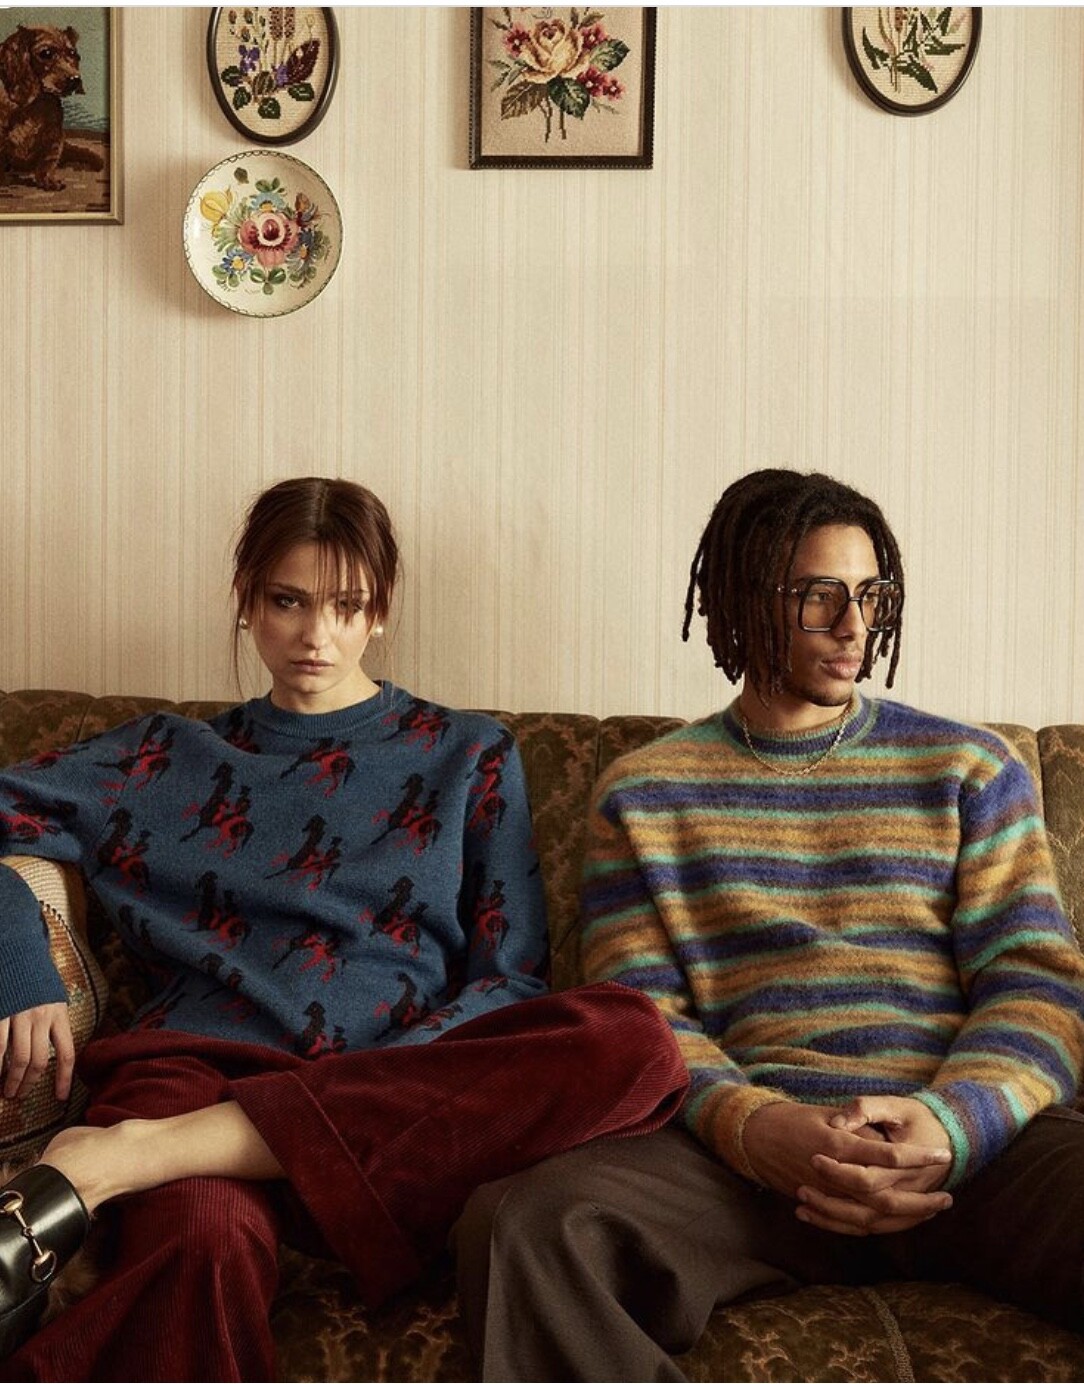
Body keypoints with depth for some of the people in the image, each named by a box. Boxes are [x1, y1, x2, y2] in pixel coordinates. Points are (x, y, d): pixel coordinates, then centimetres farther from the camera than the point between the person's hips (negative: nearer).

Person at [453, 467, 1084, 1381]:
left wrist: (948, 1125, -14)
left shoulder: (972, 769, 17)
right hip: (744, 1145, 0)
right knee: (523, 1223, -30)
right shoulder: (644, 793, 15)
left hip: (974, 1136, 1)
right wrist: (755, 1125, -15)